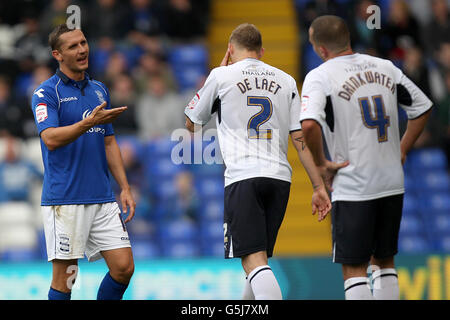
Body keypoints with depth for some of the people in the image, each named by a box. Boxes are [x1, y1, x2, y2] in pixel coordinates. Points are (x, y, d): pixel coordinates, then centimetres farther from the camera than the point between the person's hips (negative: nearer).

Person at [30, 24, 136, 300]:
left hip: (103, 199, 6)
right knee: (64, 278, -4)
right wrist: (90, 122, -30)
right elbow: (51, 139, -19)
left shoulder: (100, 90, 15)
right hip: (64, 201, -6)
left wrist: (125, 188, 13)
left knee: (124, 267, 0)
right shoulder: (46, 93, -4)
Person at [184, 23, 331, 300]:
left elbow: (192, 124, 20)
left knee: (254, 259, -13)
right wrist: (319, 186, 9)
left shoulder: (222, 76, 5)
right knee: (259, 258, 18)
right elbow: (301, 138, 8)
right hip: (280, 177, 5)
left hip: (242, 176, -5)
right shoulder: (285, 80, 14)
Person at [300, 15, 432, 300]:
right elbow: (423, 107, 14)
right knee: (384, 261, 18)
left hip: (353, 188, -5)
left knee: (354, 269, 1)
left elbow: (309, 124, -26)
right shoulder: (384, 67, 7)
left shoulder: (320, 76, -10)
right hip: (393, 183, 5)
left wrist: (321, 164, -12)